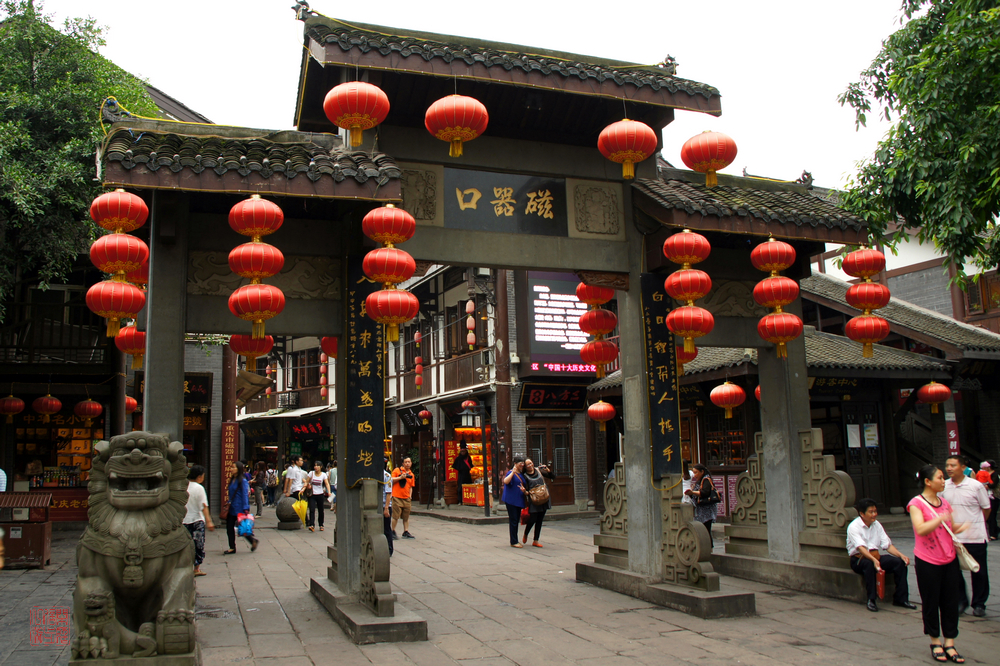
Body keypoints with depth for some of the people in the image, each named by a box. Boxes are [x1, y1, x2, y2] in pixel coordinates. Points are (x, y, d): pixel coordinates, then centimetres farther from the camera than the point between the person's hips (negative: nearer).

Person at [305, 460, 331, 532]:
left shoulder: (323, 475, 0)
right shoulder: (311, 473, 1)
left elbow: (327, 483, -9)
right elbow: (306, 482, 2)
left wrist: (329, 491, -25)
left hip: (320, 495, 1)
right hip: (312, 495, -1)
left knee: (321, 510, 9)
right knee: (312, 510, -15)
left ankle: (321, 525, 23)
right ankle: (311, 525, -23)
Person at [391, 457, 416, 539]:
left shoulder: (411, 474, 16)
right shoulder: (397, 470, 1)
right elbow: (391, 480, -4)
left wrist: (410, 496, 12)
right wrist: (400, 477, -12)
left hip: (406, 498, 5)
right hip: (397, 497, -5)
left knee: (406, 517, 6)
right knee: (395, 516, -5)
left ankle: (406, 532, 13)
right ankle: (393, 532, 7)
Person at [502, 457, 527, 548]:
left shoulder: (521, 474, 15)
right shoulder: (511, 473, -9)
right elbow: (505, 481, -29)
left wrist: (523, 489, 9)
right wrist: (513, 472, -30)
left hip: (519, 500, 8)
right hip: (511, 500, -8)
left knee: (516, 521, 12)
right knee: (513, 521, -6)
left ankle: (515, 541, 19)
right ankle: (513, 542, -1)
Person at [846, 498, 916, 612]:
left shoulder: (876, 524, 10)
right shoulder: (854, 526, -12)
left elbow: (887, 545, 5)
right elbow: (860, 547, -27)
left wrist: (901, 555, -13)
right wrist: (874, 560, -44)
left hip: (876, 557, 6)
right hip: (859, 559, -6)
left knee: (900, 562, -17)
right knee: (869, 564, -39)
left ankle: (901, 598, -9)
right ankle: (871, 600, -29)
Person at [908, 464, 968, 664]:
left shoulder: (944, 502, 9)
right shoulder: (916, 503, -10)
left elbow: (950, 528, 18)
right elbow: (920, 529, -23)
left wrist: (963, 526, -1)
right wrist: (941, 518, -26)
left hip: (949, 559, 6)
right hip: (927, 562, -6)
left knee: (951, 602, 6)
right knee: (931, 602, 6)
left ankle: (950, 643, 13)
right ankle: (935, 641, 20)